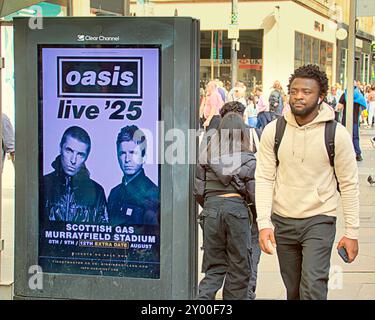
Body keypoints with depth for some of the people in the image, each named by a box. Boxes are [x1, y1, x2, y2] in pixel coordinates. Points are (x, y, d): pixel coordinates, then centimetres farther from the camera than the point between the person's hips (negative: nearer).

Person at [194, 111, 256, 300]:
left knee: (214, 267, 10)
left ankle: (203, 297, -9)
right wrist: (257, 209, 17)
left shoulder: (206, 157, 4)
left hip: (211, 208, 3)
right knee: (239, 267, 10)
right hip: (237, 207, -3)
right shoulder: (248, 160, -2)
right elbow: (254, 194, -4)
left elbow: (198, 192, 6)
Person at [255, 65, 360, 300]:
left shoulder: (337, 134, -7)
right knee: (293, 291, 13)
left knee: (313, 287, -15)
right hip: (283, 221, 3)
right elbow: (264, 179, -2)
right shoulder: (273, 131, -2)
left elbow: (349, 184, -2)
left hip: (319, 220, -3)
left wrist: (352, 232, -3)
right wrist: (264, 223, -11)